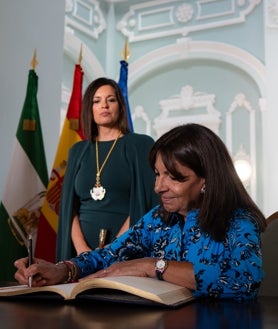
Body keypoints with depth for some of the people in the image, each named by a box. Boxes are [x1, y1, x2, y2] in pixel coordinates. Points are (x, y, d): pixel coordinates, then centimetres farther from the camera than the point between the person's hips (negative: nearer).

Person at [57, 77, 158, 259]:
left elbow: (145, 203, -6)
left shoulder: (141, 145, 0)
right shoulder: (78, 151, 11)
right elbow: (69, 205, 6)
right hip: (83, 248, 3)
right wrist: (81, 248, -9)